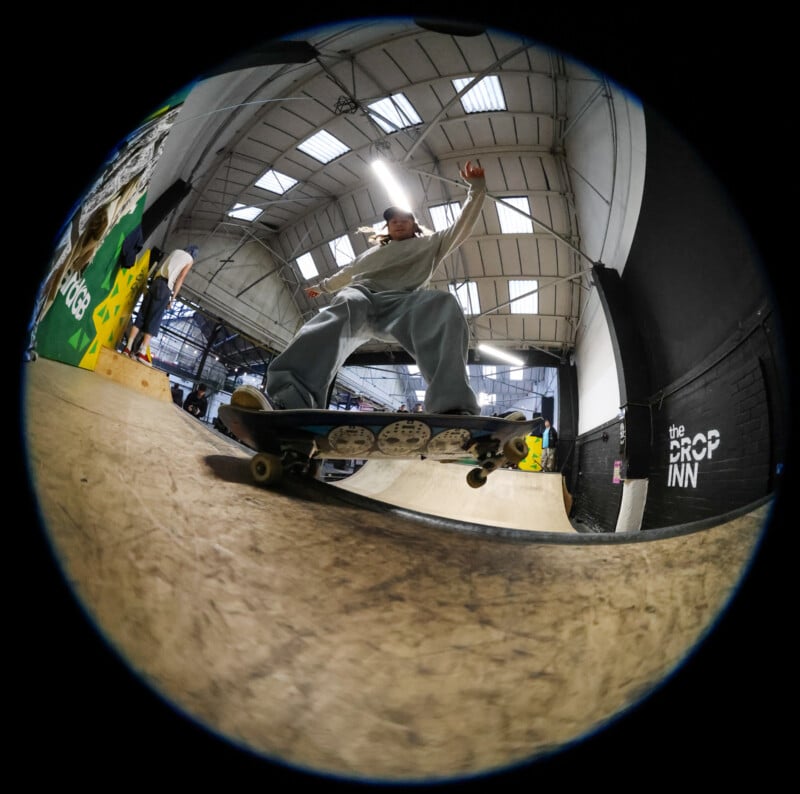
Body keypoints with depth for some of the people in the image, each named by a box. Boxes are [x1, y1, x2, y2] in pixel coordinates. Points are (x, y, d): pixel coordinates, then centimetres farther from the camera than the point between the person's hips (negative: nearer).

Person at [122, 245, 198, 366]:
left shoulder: (175, 251, 25)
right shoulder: (190, 260, 10)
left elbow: (160, 268, 20)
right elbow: (180, 278, 0)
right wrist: (173, 298, -1)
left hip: (156, 283, 5)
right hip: (166, 288, -5)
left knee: (142, 316, 2)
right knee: (154, 320, -8)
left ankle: (128, 347, -4)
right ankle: (142, 352, -15)